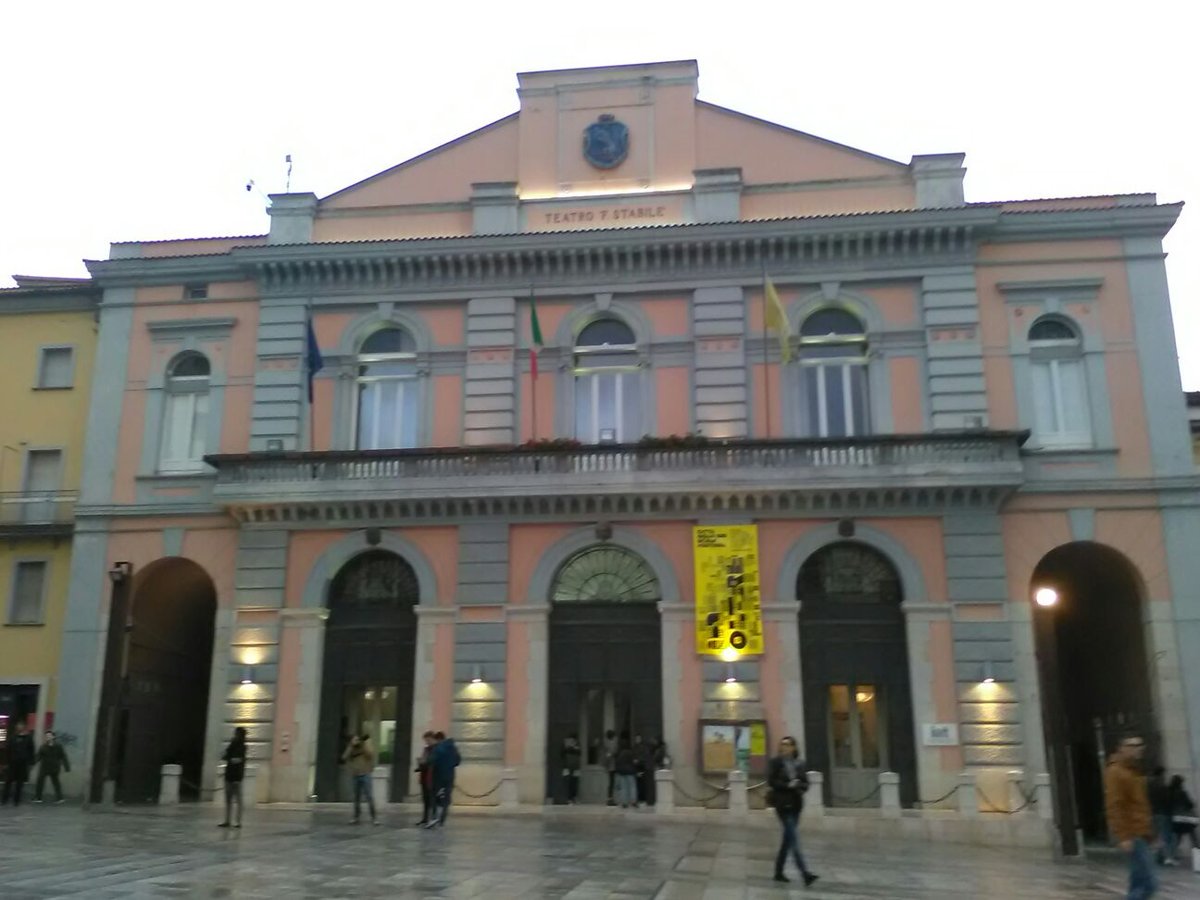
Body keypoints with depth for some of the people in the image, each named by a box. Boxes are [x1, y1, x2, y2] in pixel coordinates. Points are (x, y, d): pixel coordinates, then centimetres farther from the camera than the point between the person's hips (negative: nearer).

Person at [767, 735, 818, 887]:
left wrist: (798, 785, -13)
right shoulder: (776, 762, -3)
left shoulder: (799, 763, 8)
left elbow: (806, 783, 8)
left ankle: (779, 872, 22)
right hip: (783, 804, -5)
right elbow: (771, 782, -8)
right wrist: (788, 785, -18)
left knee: (788, 838, 11)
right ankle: (805, 873, -17)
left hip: (795, 804, 5)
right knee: (794, 838, -12)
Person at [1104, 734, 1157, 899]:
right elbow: (1114, 806, -19)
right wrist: (1123, 836, -23)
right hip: (1132, 834, -10)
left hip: (1140, 833, 10)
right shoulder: (1115, 771, -13)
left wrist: (1148, 829, 19)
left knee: (1139, 881, 11)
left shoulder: (1134, 771, 17)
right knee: (1149, 882, -12)